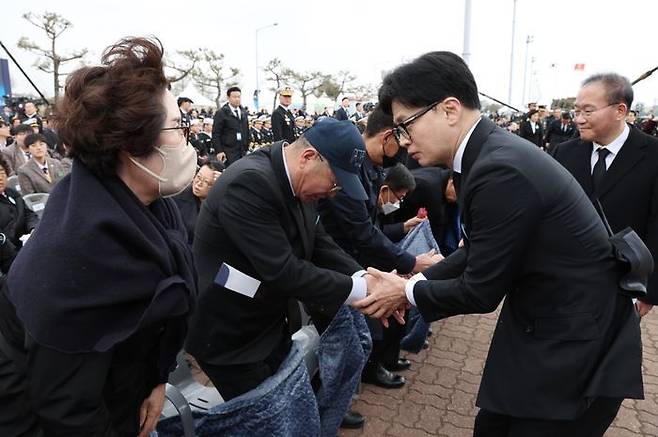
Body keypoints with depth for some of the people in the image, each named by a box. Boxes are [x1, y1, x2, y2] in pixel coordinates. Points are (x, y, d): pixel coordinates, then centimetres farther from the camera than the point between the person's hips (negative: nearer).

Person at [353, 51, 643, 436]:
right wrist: (414, 284, 2)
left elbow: (480, 290, -21)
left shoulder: (501, 170, -29)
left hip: (579, 345, -8)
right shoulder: (490, 153, 1)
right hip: (539, 325, 8)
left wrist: (409, 293, -6)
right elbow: (477, 253, 10)